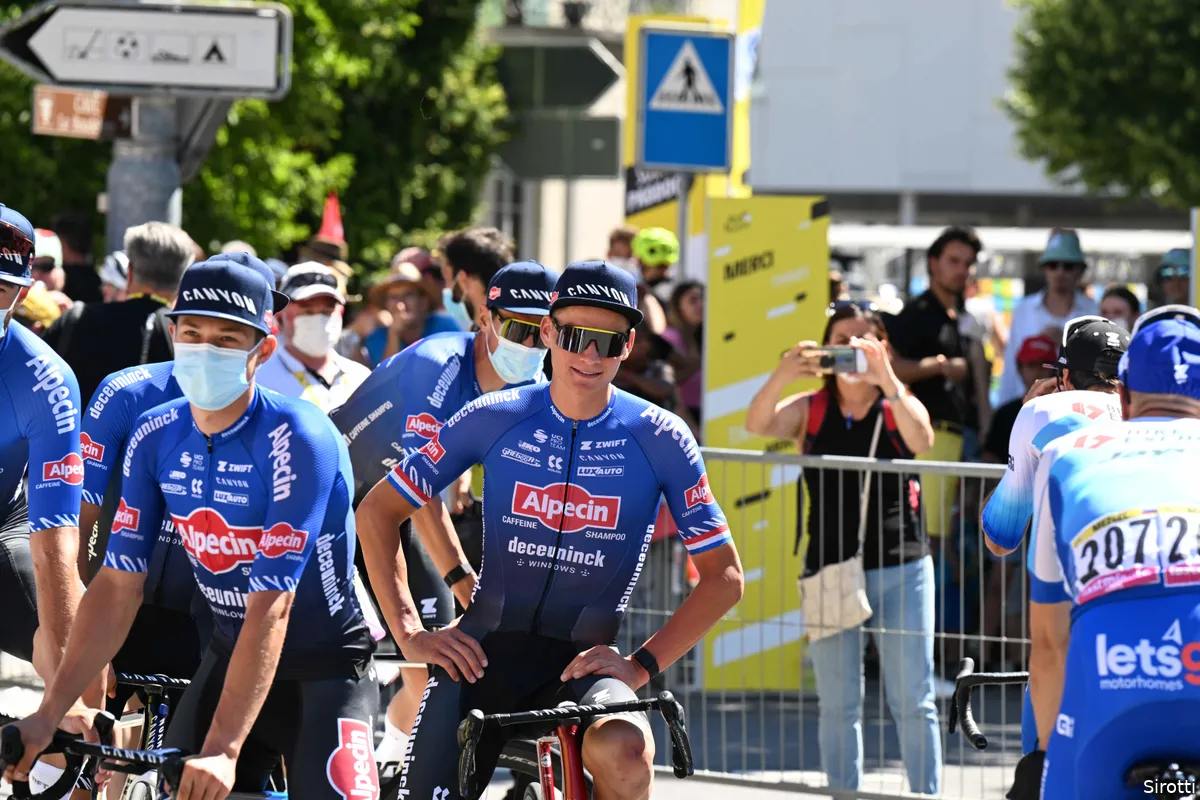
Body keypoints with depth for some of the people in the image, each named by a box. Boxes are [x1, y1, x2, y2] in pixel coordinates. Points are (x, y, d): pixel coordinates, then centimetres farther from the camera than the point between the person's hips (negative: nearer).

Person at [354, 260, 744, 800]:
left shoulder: (659, 438, -3)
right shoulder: (493, 420, -1)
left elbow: (724, 577, 1)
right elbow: (378, 511, 6)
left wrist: (643, 664, -9)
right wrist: (409, 632, -2)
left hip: (582, 660, -2)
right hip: (483, 653, 2)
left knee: (623, 750, -35)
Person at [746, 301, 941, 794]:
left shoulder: (899, 406, 2)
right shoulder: (809, 410, 5)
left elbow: (921, 441, -20)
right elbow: (758, 425, -14)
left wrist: (885, 379, -33)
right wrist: (783, 375, -33)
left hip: (899, 568, -2)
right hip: (829, 571, 2)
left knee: (913, 701, -1)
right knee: (837, 706, 7)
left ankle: (926, 795, 5)